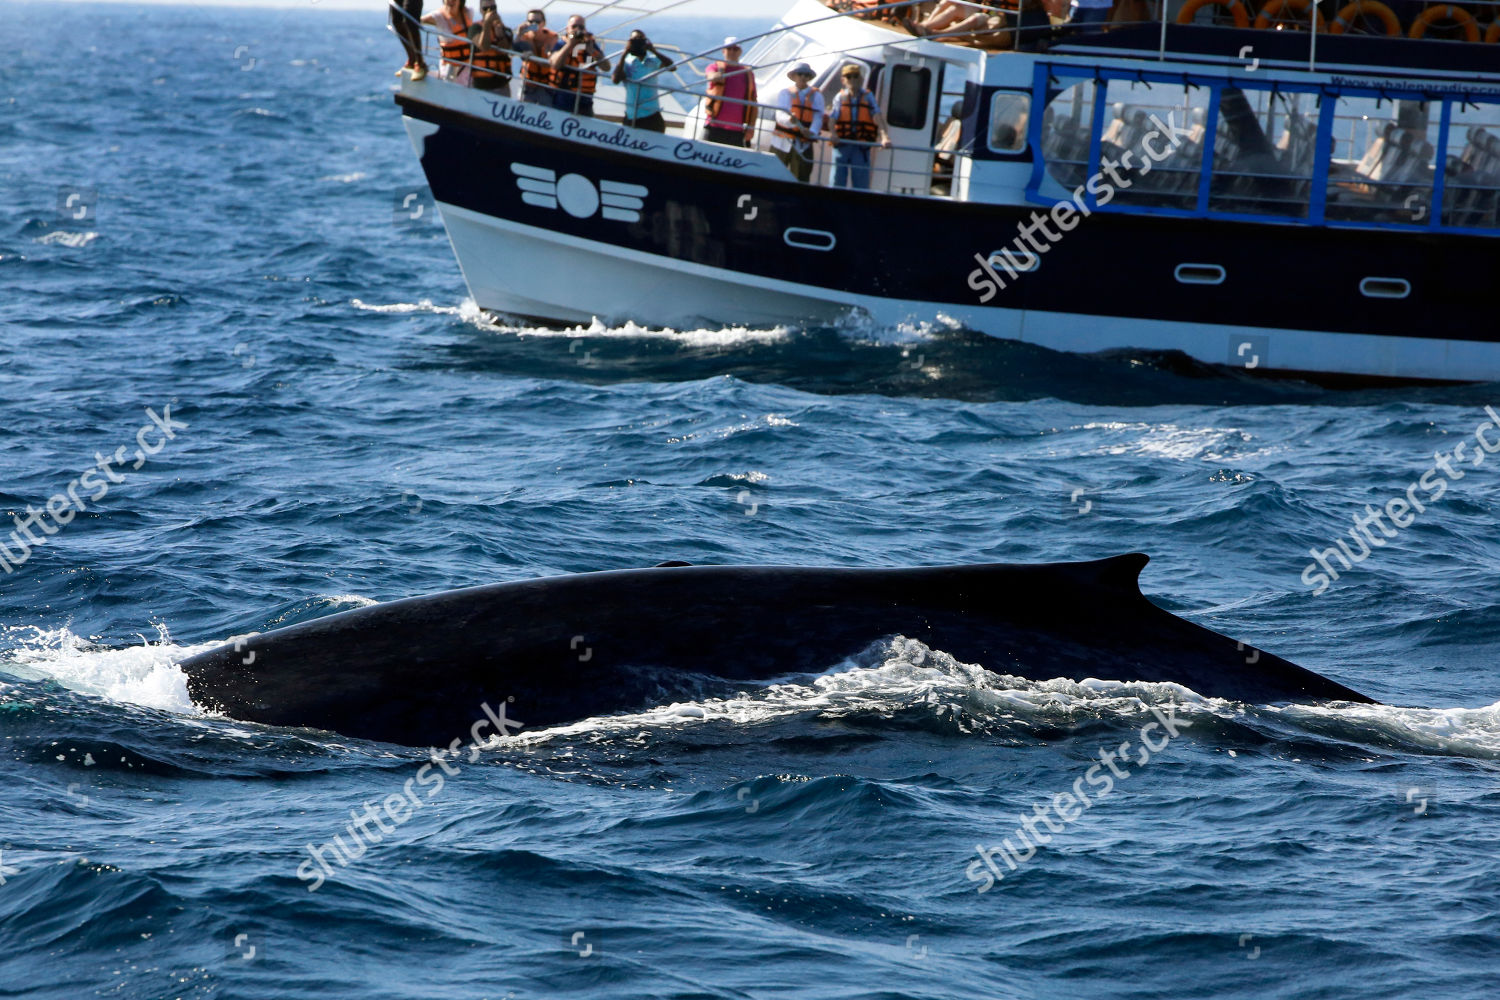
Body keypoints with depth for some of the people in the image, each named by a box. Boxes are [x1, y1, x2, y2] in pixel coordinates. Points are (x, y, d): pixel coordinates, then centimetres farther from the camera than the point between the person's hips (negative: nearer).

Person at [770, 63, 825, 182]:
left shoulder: (816, 95, 10)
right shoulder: (785, 93, 7)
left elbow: (818, 117, -3)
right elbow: (780, 116, -10)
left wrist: (812, 132, -25)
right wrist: (790, 119, -34)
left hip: (803, 145, 0)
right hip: (783, 143, 0)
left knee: (801, 179, -5)